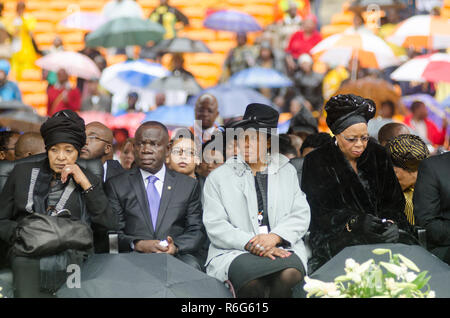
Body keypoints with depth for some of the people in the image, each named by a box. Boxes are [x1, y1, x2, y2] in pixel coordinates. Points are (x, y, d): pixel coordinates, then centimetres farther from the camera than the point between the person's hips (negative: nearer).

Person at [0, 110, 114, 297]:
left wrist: (85, 184, 2)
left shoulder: (89, 181, 19)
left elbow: (109, 226, 5)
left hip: (72, 252, 1)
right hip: (29, 253, -1)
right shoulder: (23, 173, 19)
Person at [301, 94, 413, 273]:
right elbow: (319, 213, -5)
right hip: (335, 235, -4)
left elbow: (395, 201, 11)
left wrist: (390, 221, -12)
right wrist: (356, 222, -21)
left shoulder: (378, 156, 13)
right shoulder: (316, 162, 2)